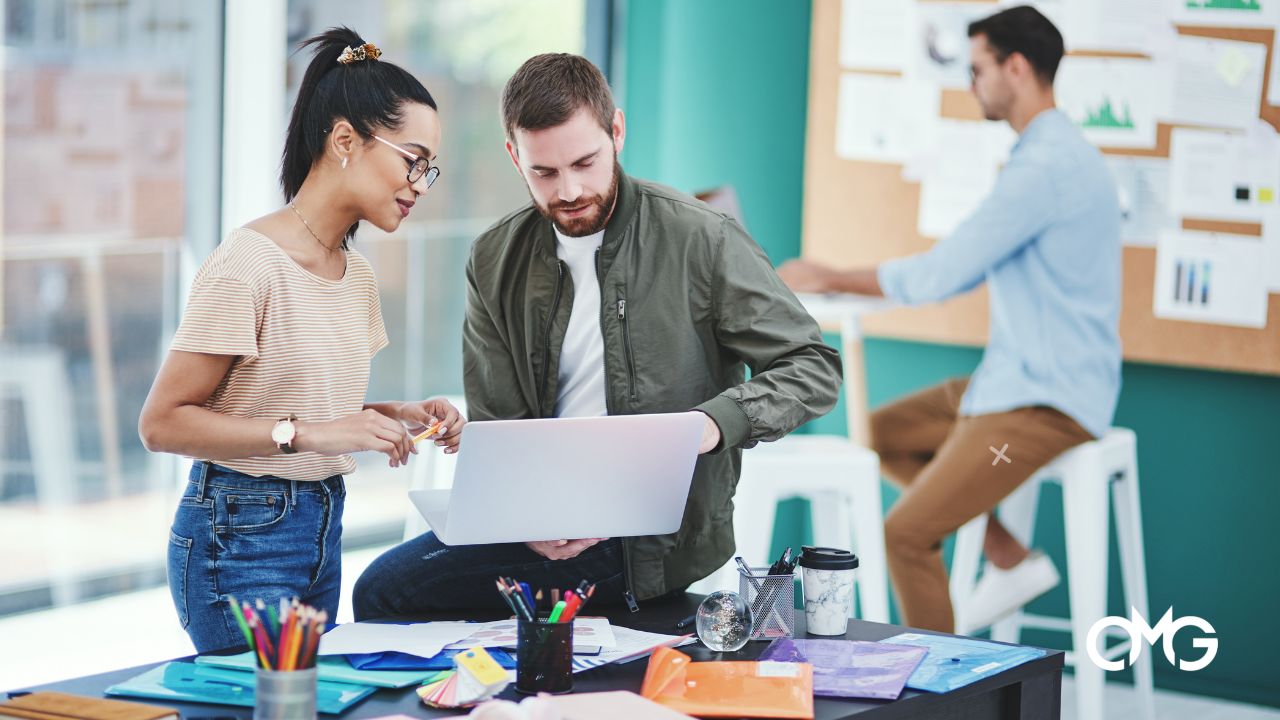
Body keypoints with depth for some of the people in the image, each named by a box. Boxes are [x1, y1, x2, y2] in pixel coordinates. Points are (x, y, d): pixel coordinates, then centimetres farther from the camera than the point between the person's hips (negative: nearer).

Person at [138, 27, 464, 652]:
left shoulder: (356, 277, 11)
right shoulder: (246, 266, -15)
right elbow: (163, 422, -17)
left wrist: (400, 417, 1)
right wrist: (305, 433, -23)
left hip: (323, 531, 8)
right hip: (240, 536, -8)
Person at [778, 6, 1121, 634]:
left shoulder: (1046, 166, -21)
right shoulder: (1056, 152, 15)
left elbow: (941, 276, -21)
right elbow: (968, 268, 20)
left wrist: (831, 279, -7)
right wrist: (841, 283, 14)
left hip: (1047, 403, -11)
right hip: (1017, 378, 11)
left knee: (906, 533, -14)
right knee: (885, 434, 15)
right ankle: (1011, 560, 13)